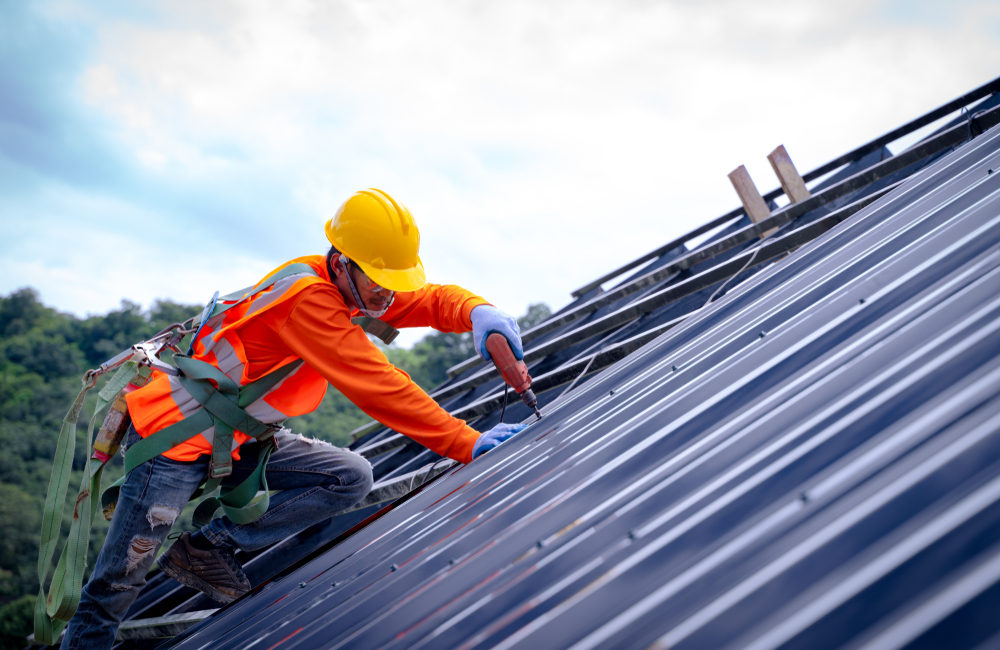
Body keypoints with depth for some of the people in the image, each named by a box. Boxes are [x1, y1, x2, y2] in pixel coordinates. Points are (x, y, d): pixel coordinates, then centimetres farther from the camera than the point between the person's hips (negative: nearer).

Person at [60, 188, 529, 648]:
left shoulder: (351, 285, -3)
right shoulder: (309, 298, -29)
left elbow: (432, 299, -3)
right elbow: (378, 386, -35)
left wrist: (478, 312, -27)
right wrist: (469, 445, -35)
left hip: (241, 439, 8)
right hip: (179, 433, -8)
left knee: (351, 478, -5)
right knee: (116, 586, -2)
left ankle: (209, 546, 0)